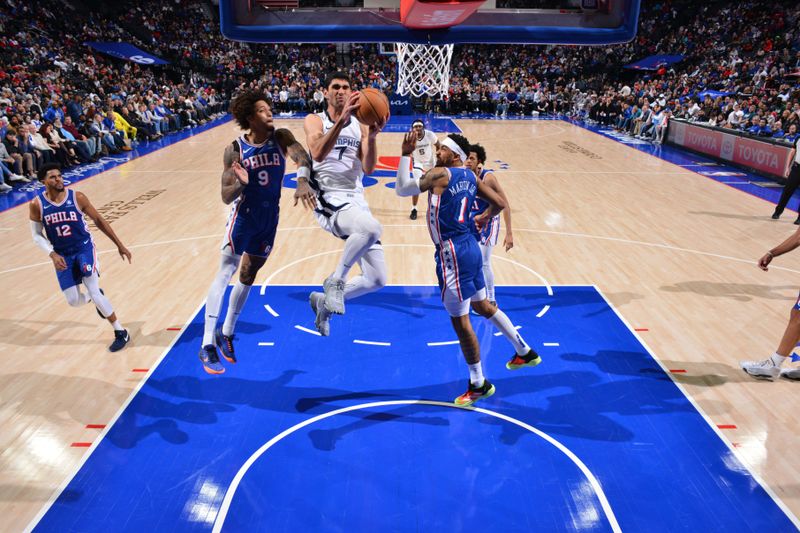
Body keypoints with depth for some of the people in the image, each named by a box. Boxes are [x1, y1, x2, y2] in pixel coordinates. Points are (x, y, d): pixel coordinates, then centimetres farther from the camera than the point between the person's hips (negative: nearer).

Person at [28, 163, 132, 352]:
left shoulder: (77, 197, -13)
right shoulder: (37, 204, -10)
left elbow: (98, 220, -2)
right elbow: (37, 235, 0)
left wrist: (119, 245, 0)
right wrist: (53, 255, -18)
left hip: (84, 248, -2)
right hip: (62, 256, 2)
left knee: (94, 292, -15)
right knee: (73, 301, 0)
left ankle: (121, 333, -1)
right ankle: (96, 298, 39)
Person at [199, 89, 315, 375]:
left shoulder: (281, 137, -8)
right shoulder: (235, 149, -13)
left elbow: (302, 157, -29)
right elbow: (226, 197, -12)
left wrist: (302, 181, -50)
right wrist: (240, 183, -34)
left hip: (269, 219, 3)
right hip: (243, 216, -3)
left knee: (248, 277, 13)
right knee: (225, 273, -7)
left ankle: (226, 334, 30)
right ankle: (207, 345, -3)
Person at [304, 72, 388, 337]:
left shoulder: (360, 126, 13)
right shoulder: (315, 120, 3)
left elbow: (368, 169, -1)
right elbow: (318, 154, -19)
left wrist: (372, 135, -17)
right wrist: (342, 118, -26)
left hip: (357, 203, 6)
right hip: (331, 202, -6)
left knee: (377, 280, 5)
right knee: (373, 228, -39)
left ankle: (323, 301, 27)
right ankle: (335, 280, -16)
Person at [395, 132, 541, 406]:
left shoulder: (440, 174, -13)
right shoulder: (470, 176, 10)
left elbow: (401, 189, -12)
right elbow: (500, 203, 12)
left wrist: (406, 154, -6)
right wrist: (484, 217, 29)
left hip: (452, 253, -9)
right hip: (469, 247, 9)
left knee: (460, 320, 4)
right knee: (483, 305, 26)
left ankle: (478, 385, 18)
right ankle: (525, 352, 39)